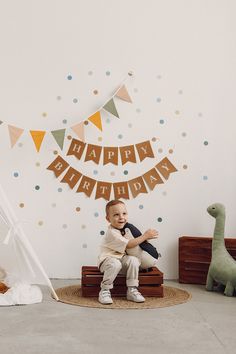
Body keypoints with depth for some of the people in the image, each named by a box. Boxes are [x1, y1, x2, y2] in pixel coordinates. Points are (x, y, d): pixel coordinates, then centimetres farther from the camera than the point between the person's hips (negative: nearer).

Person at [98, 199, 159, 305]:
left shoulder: (126, 229, 5)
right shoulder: (111, 233, -22)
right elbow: (128, 245, -25)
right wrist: (145, 236, -22)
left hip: (122, 258, 7)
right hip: (108, 259, -7)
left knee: (133, 260, -23)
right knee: (115, 264, -39)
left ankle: (132, 290, -14)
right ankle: (104, 291, -22)